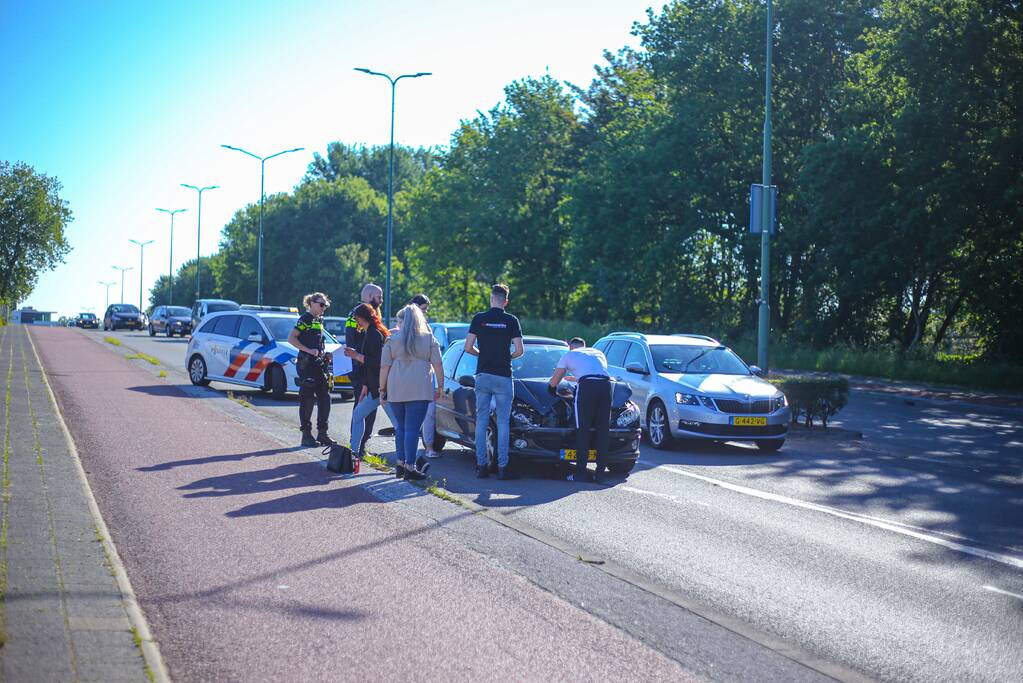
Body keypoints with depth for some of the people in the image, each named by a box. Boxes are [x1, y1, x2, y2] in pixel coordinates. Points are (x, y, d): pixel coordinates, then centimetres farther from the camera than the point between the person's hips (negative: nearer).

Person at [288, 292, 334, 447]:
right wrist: (308, 350, -19)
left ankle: (322, 434, 12)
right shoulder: (305, 318, -7)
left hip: (319, 364, 8)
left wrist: (325, 355, 12)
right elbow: (291, 338, -14)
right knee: (307, 399, -4)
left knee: (324, 398, 6)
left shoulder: (319, 320, 18)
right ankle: (306, 435, 0)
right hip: (306, 364, -8)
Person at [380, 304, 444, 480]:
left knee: (400, 427, 15)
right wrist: (440, 386, 8)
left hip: (396, 390, 2)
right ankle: (410, 467, -7)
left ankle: (401, 463, 18)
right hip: (419, 390, -2)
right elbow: (437, 365, 1)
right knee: (412, 428, -5)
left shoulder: (392, 339, 7)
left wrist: (382, 388, 10)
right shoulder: (429, 339, 5)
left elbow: (384, 367, 5)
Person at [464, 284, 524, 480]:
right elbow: (519, 351, -5)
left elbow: (468, 348, -2)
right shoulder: (511, 320, -3)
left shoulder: (479, 319, 0)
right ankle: (502, 467, -2)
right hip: (503, 376, -2)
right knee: (503, 423, 2)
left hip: (482, 375, 2)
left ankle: (481, 466, 6)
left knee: (481, 422, 7)